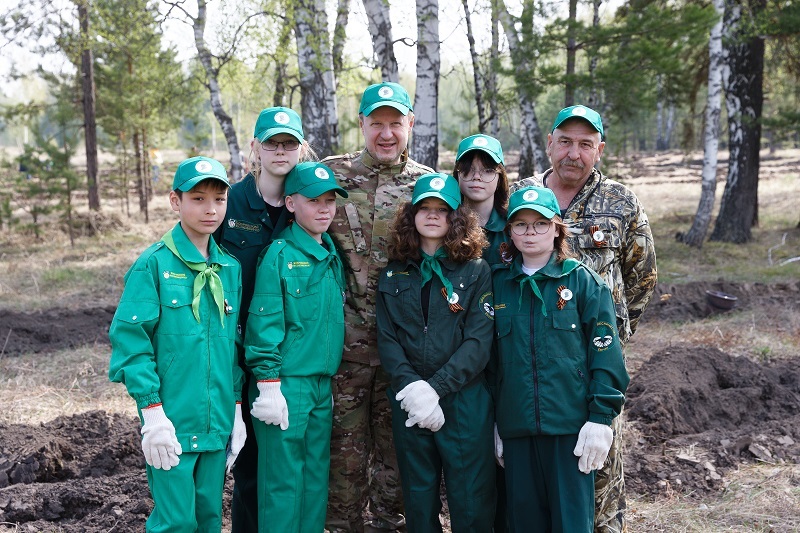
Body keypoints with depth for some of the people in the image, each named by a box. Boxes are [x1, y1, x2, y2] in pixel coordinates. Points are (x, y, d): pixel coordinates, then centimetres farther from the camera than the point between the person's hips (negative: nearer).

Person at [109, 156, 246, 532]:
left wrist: (237, 409, 10)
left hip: (218, 424, 5)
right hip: (172, 423, -5)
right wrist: (152, 412, -14)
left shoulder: (231, 268, 8)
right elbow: (130, 339, -11)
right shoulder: (154, 264, -8)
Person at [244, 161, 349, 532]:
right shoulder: (280, 254, -9)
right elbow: (264, 323, -13)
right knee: (283, 482, -1)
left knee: (317, 478, 13)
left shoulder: (333, 257, 11)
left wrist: (332, 380, 16)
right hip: (286, 383, -7)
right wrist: (268, 385, -16)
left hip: (324, 386, 7)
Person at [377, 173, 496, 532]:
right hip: (408, 403, 3)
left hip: (464, 401, -2)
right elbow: (386, 339, 2)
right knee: (418, 501, 11)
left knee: (471, 503, 1)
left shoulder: (476, 271, 0)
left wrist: (435, 388, -17)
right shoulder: (394, 275, 9)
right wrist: (410, 387, -14)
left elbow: (479, 341, -9)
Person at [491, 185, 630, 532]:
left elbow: (606, 353, -5)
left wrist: (601, 419, -11)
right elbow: (490, 358, 13)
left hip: (572, 426, -3)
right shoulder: (498, 284, 9)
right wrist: (494, 422, 11)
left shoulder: (583, 281, -1)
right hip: (517, 427, 3)